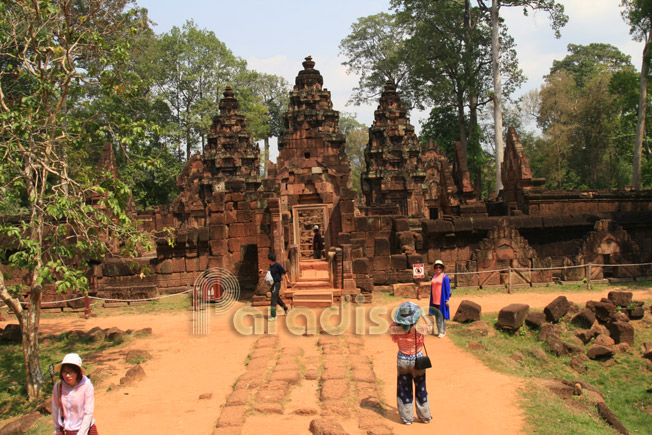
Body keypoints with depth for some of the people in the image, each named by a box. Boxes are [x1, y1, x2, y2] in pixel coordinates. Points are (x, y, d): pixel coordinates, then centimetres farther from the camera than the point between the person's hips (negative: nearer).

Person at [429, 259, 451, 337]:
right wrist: (431, 298, 15)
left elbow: (448, 288, -7)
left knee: (442, 315, -3)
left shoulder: (445, 277, -6)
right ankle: (439, 331, 18)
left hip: (442, 300, -6)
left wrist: (447, 299, -11)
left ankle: (443, 332, 7)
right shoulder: (433, 276, 11)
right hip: (434, 300, 6)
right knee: (436, 315, 9)